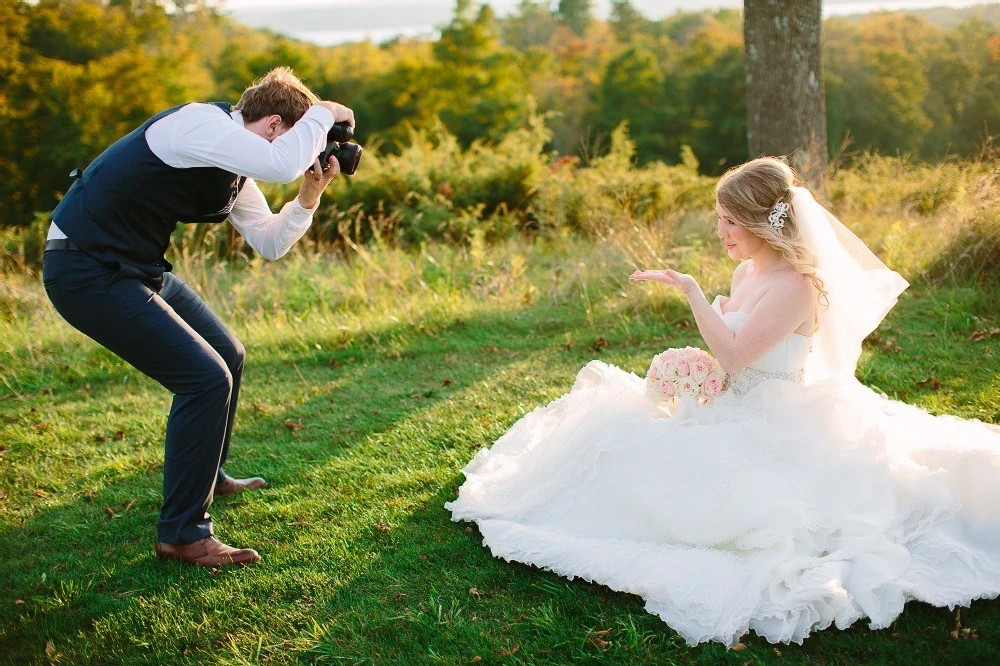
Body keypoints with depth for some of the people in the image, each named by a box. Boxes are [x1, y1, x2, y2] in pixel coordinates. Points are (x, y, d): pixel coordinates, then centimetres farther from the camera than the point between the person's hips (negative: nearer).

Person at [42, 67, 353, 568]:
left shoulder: (234, 168, 9)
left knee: (227, 357, 18)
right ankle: (182, 534, -4)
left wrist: (311, 194, 0)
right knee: (207, 378, -16)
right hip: (87, 270, -10)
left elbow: (269, 244, 15)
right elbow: (283, 165, -37)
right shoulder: (198, 124, -21)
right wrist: (323, 114, -19)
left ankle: (208, 477, 40)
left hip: (137, 267, 10)